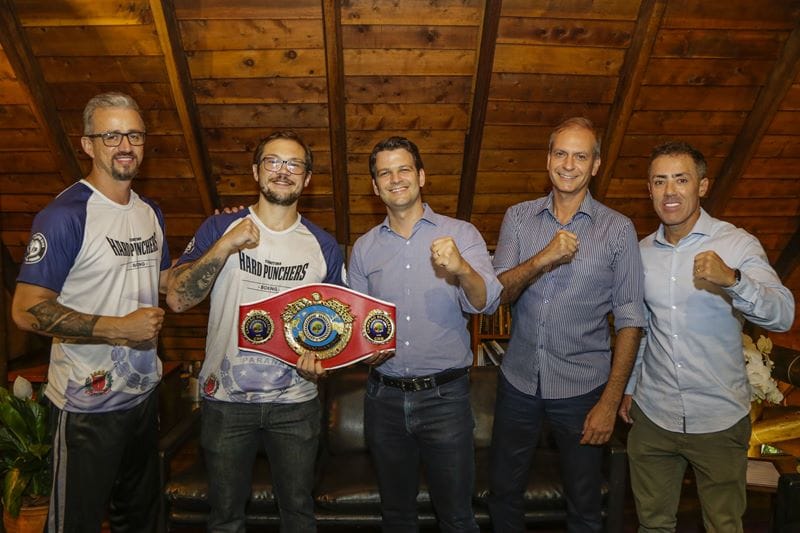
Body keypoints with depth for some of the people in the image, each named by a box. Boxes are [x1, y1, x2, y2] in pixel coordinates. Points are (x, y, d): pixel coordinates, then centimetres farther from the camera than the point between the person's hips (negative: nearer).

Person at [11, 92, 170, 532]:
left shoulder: (150, 212, 6)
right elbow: (27, 310, -21)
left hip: (144, 391, 7)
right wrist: (120, 328, -23)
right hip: (88, 402, -7)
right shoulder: (65, 215, -18)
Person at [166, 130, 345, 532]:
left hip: (295, 403, 1)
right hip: (225, 398, 0)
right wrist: (225, 246, -22)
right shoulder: (220, 228, -3)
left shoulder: (324, 246, 1)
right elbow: (177, 299, -12)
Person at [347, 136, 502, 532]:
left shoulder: (461, 234, -4)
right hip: (384, 397, 3)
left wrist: (461, 269, -35)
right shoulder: (364, 248, 5)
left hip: (445, 396, -3)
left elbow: (486, 303, -16)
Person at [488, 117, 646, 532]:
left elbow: (629, 320, -6)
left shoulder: (617, 229, -6)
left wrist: (611, 400, -9)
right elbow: (498, 293, -8)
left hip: (581, 388, -2)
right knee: (503, 492, 18)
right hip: (518, 380, 2)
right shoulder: (518, 217, 0)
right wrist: (544, 259, -25)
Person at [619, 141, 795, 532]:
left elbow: (783, 316, -20)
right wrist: (627, 386, 16)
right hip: (652, 415, 3)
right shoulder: (642, 251, 3)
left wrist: (732, 278, -38)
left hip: (720, 419, -3)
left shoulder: (738, 244, -9)